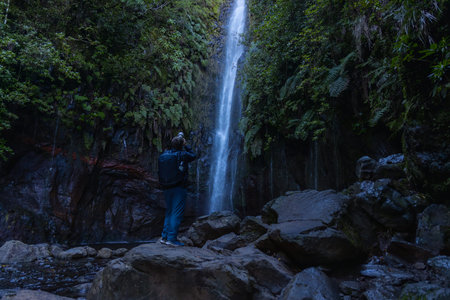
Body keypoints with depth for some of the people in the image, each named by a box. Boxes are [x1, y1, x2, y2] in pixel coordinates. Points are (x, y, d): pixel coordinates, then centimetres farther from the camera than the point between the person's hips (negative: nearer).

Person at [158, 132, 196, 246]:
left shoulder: (163, 155, 6)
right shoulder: (183, 155, -10)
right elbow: (193, 155, 9)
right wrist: (186, 145, 15)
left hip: (166, 188, 6)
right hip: (179, 188, -6)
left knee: (169, 212, 16)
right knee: (177, 213, -2)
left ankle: (164, 236, 18)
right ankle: (171, 238, -3)